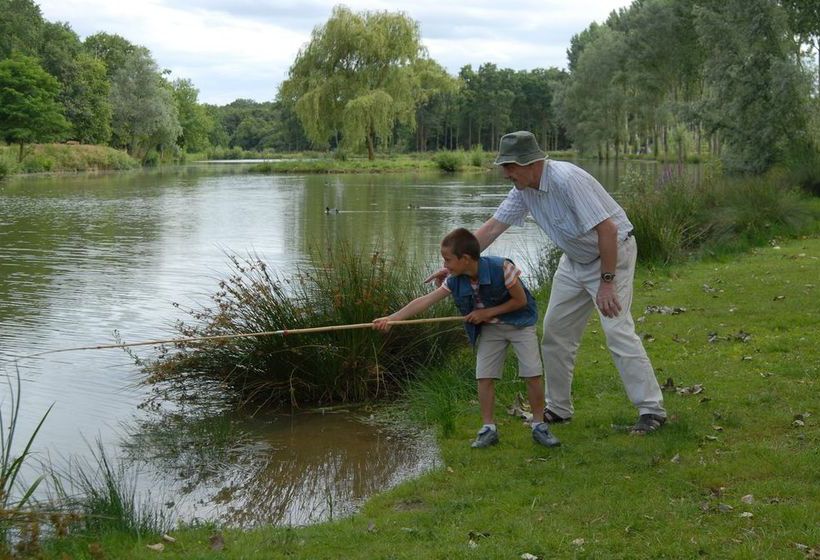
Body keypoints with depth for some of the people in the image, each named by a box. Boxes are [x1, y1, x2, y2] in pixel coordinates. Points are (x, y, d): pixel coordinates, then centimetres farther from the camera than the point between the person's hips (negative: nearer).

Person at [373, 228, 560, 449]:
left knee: (533, 374, -8)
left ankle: (539, 426, 5)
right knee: (484, 376, -5)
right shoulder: (455, 281, -15)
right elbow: (424, 301, -16)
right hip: (489, 329, 4)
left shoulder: (501, 268, -29)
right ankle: (488, 428, 6)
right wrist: (391, 318, -22)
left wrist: (486, 312, -21)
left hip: (519, 322, -4)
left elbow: (521, 300, -20)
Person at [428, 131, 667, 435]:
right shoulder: (523, 190, -4)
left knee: (617, 330, -16)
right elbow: (492, 228, 2)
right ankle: (559, 409, 19)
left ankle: (651, 409, -9)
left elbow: (607, 230, -30)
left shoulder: (567, 180, -30)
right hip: (575, 259, 9)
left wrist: (607, 282, -26)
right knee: (555, 331, 8)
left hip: (612, 253, -9)